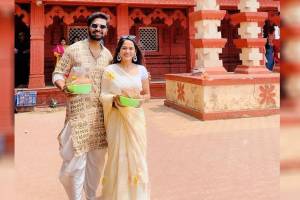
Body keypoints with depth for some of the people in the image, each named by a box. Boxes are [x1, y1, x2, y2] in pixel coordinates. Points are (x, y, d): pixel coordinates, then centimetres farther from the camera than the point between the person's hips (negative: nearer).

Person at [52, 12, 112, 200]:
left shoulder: (108, 54, 11)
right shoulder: (74, 49, -2)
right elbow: (58, 73, -1)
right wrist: (64, 86, -21)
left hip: (101, 111, 5)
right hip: (79, 111, -4)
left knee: (97, 158, 12)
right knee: (76, 158, -5)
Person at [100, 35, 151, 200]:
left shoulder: (141, 70, 4)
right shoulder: (110, 70, -3)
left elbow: (147, 94, 12)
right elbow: (103, 95, 0)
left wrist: (140, 98, -9)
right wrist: (114, 99, -20)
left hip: (136, 117, 2)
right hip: (117, 118, -2)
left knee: (137, 154, 6)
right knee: (118, 154, 2)